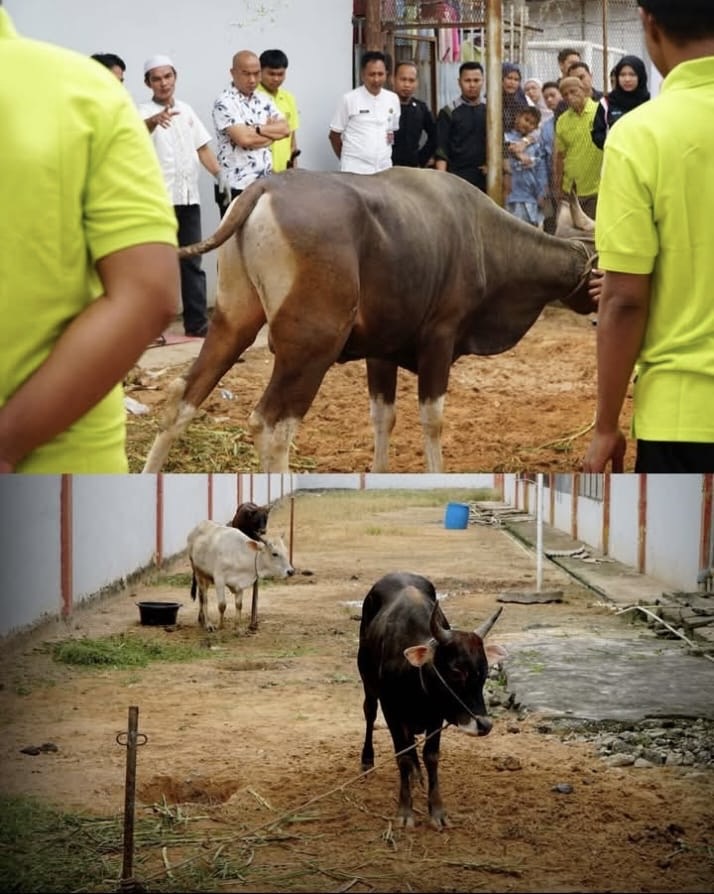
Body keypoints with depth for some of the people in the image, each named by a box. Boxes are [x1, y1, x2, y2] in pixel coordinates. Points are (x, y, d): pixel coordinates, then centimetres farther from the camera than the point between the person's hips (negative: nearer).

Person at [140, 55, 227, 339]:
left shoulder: (186, 110, 13)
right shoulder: (145, 112, -5)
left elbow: (203, 148, 18)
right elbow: (141, 128, -30)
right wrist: (156, 119, -53)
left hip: (188, 197, 5)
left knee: (192, 262, 8)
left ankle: (196, 321, 13)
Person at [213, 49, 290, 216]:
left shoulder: (264, 99, 12)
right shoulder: (225, 102, -10)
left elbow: (285, 129, 3)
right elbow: (243, 138, -21)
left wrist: (258, 129, -13)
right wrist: (272, 132, -5)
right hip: (236, 186, -7)